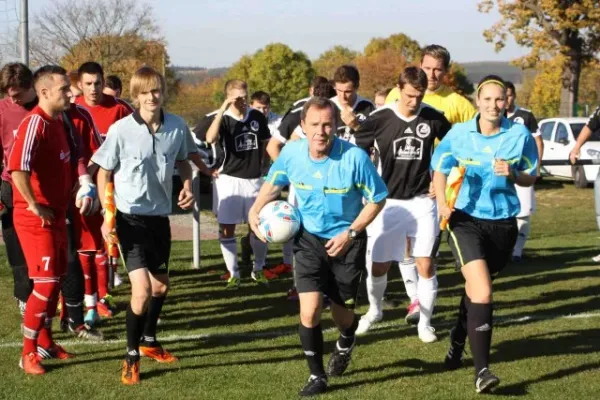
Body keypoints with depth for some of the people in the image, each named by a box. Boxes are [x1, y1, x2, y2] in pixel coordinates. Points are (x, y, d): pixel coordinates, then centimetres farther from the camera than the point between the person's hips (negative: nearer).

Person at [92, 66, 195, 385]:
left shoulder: (177, 127, -8)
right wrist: (107, 217, -11)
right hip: (130, 217, -5)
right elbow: (103, 173, -5)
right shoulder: (121, 130, -17)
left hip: (160, 216, 5)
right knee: (142, 290, -15)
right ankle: (131, 357, 5)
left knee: (160, 287, 19)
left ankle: (148, 342, 44)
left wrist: (187, 186, -6)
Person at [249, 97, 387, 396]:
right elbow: (273, 183, 9)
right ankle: (317, 376, 9)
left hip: (347, 241, -1)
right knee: (309, 311, -11)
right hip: (309, 238, 2)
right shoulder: (291, 153, -14)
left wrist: (350, 233, -18)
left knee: (341, 312, 12)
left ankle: (345, 343, 50)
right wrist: (255, 211, -7)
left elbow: (377, 199, -11)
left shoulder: (354, 157, -24)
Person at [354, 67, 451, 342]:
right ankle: (374, 310, 34)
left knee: (425, 265, -3)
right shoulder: (379, 119, -9)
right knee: (378, 266, 5)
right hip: (388, 202, 0)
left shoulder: (434, 118, -5)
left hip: (422, 202, 0)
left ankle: (425, 322, 14)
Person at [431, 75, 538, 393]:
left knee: (475, 288, 20)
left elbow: (530, 178, 5)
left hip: (503, 223, 3)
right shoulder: (458, 134, -5)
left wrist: (513, 174, -18)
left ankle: (457, 344, 47)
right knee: (483, 292, -20)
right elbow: (440, 169, 7)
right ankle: (481, 370, -19)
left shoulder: (520, 135, -4)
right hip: (465, 219, -2)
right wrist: (441, 202, -9)